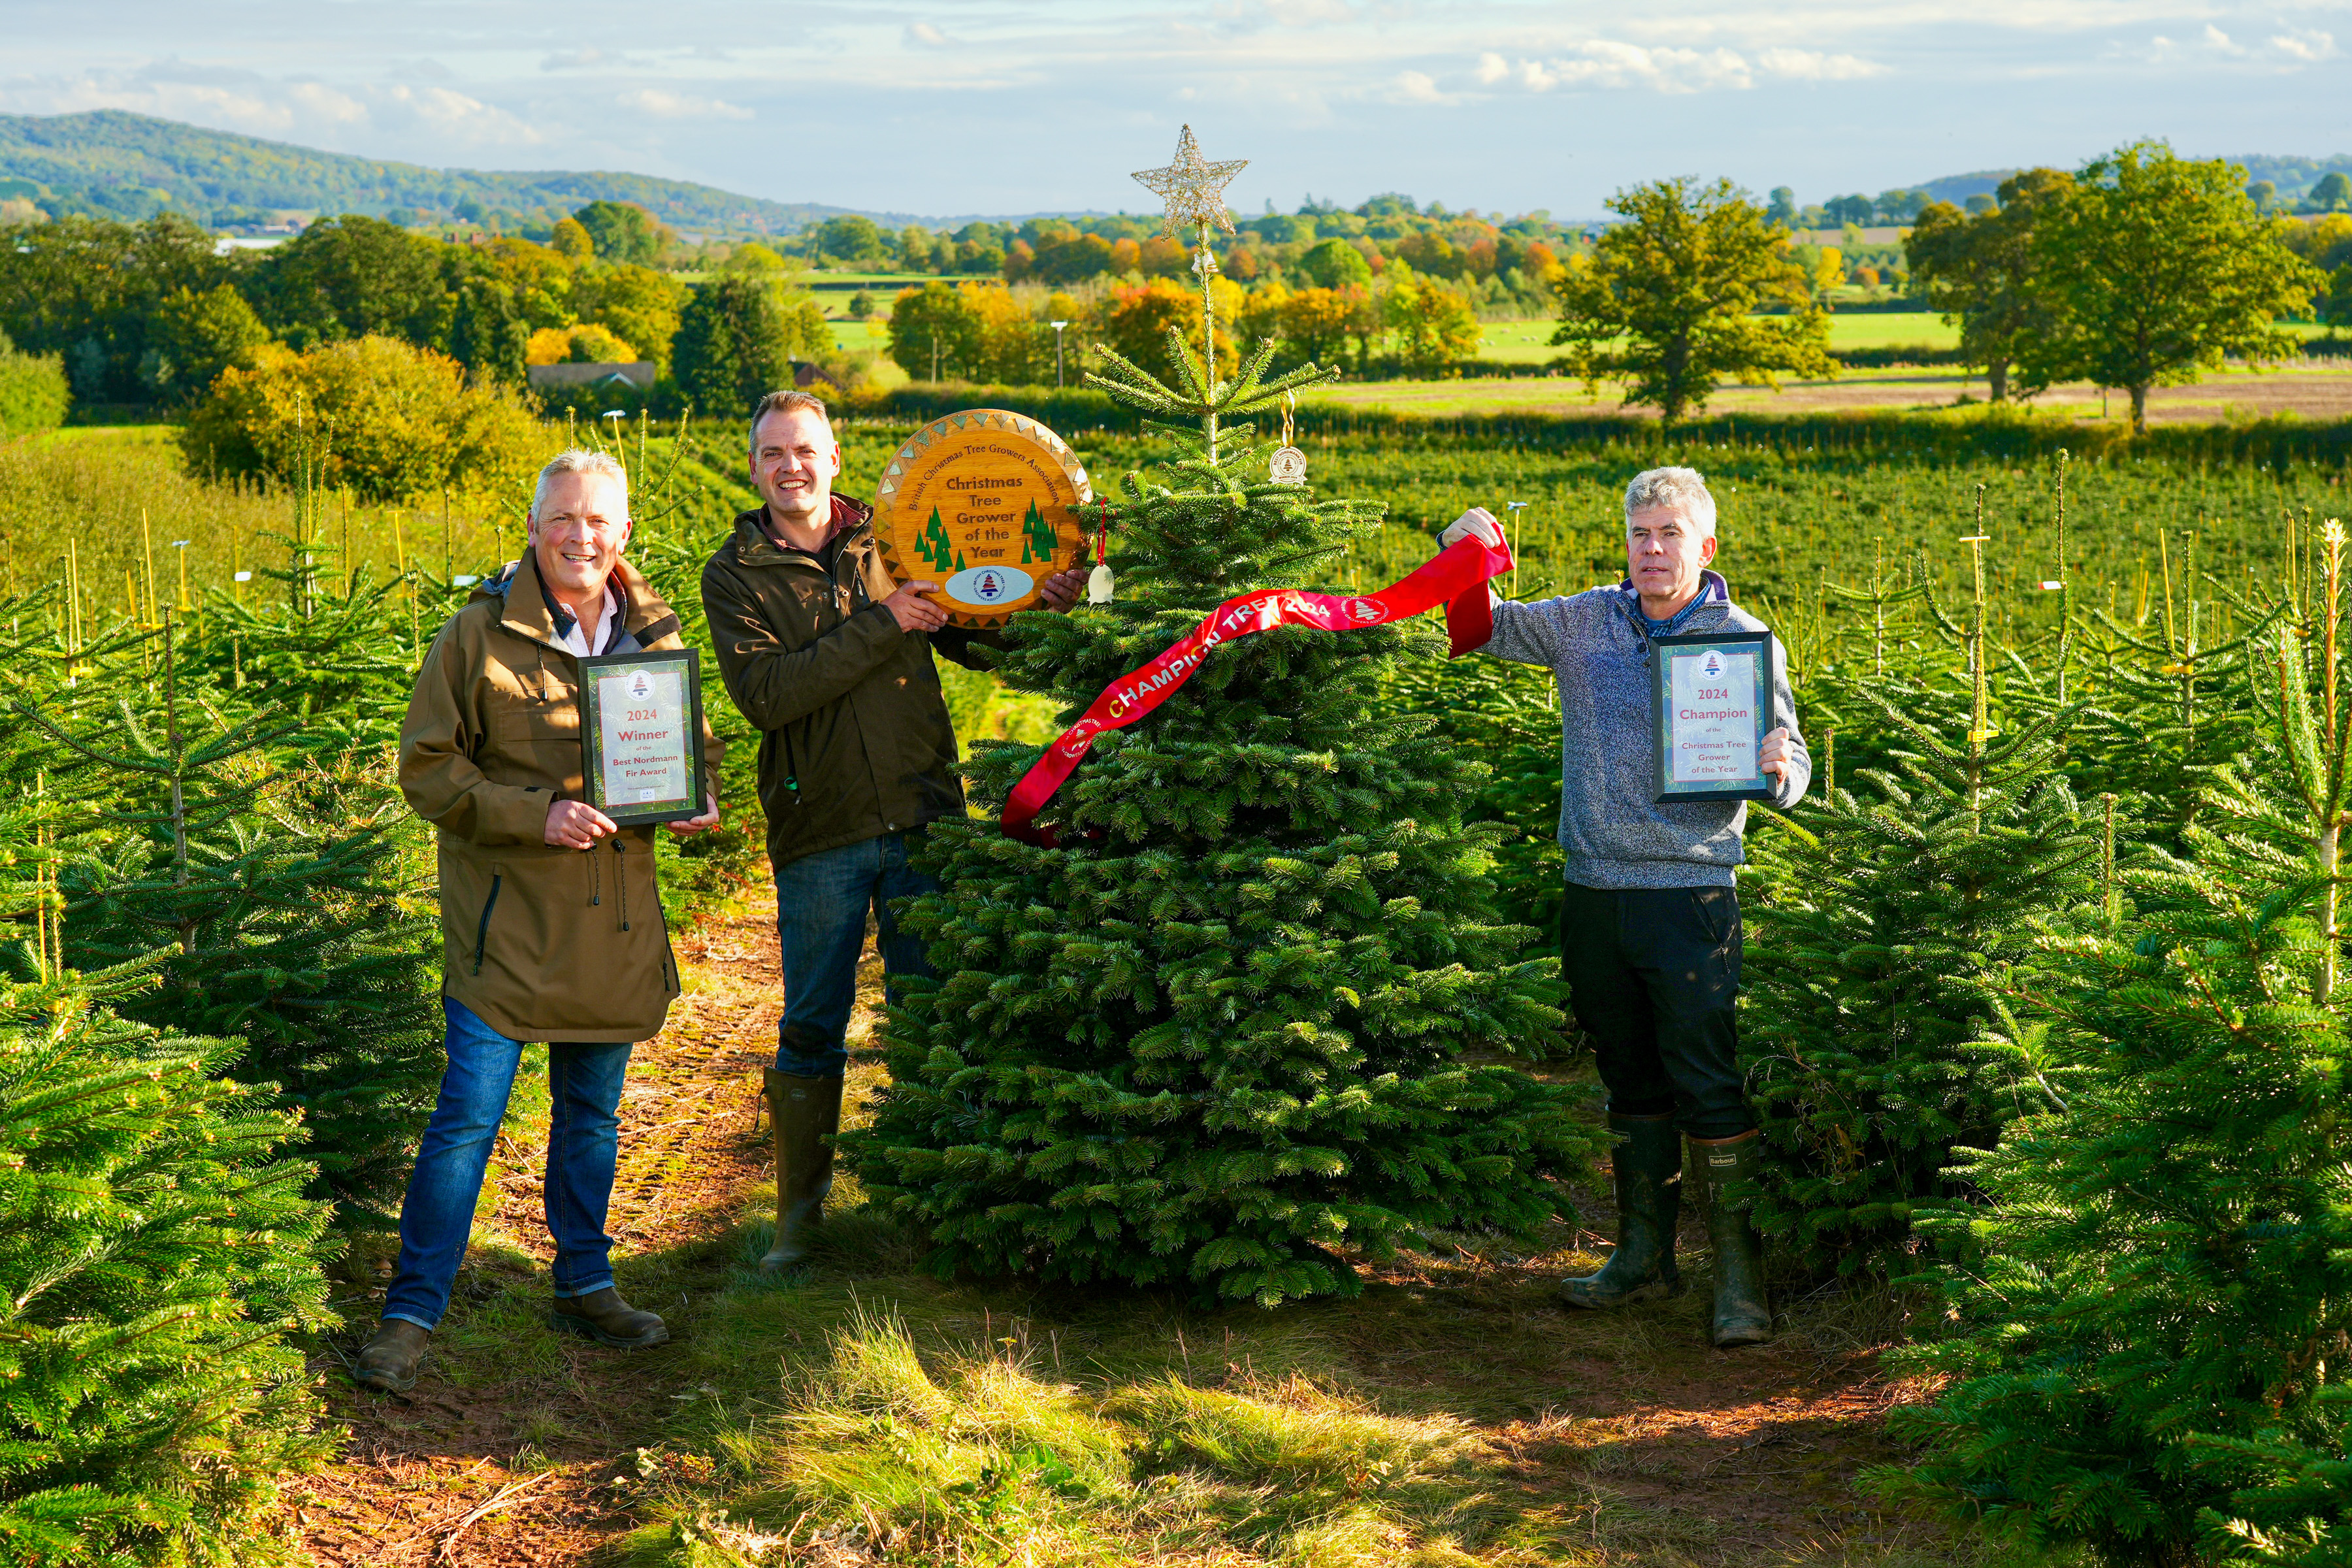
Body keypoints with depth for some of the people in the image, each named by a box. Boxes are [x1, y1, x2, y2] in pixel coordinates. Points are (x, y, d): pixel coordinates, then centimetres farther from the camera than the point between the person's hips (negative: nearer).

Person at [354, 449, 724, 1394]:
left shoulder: (654, 634, 6)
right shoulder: (481, 634, -8)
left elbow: (692, 741, 19)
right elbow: (427, 767, -8)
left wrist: (697, 799, -4)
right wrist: (536, 814, -20)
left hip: (613, 917, 5)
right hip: (505, 917, -4)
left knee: (592, 1113, 16)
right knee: (468, 1118, -5)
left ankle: (584, 1286, 32)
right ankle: (411, 1314, 5)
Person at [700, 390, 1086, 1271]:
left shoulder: (891, 541, 7)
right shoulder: (735, 576, 0)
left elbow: (971, 640, 16)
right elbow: (765, 693, -16)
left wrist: (1042, 606, -4)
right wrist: (880, 626, -19)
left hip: (922, 816, 2)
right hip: (820, 834, -2)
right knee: (812, 1026, 6)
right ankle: (800, 1212, 19)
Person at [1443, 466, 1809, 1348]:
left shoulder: (1745, 641, -1)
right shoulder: (1584, 624, 8)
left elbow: (1791, 765, 0)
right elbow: (1488, 629, 17)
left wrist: (1778, 769, -24)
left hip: (1689, 892, -4)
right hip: (1595, 890, 4)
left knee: (1709, 1087, -7)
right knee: (1631, 1081, 15)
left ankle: (1739, 1276, -1)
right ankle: (1646, 1255, 26)